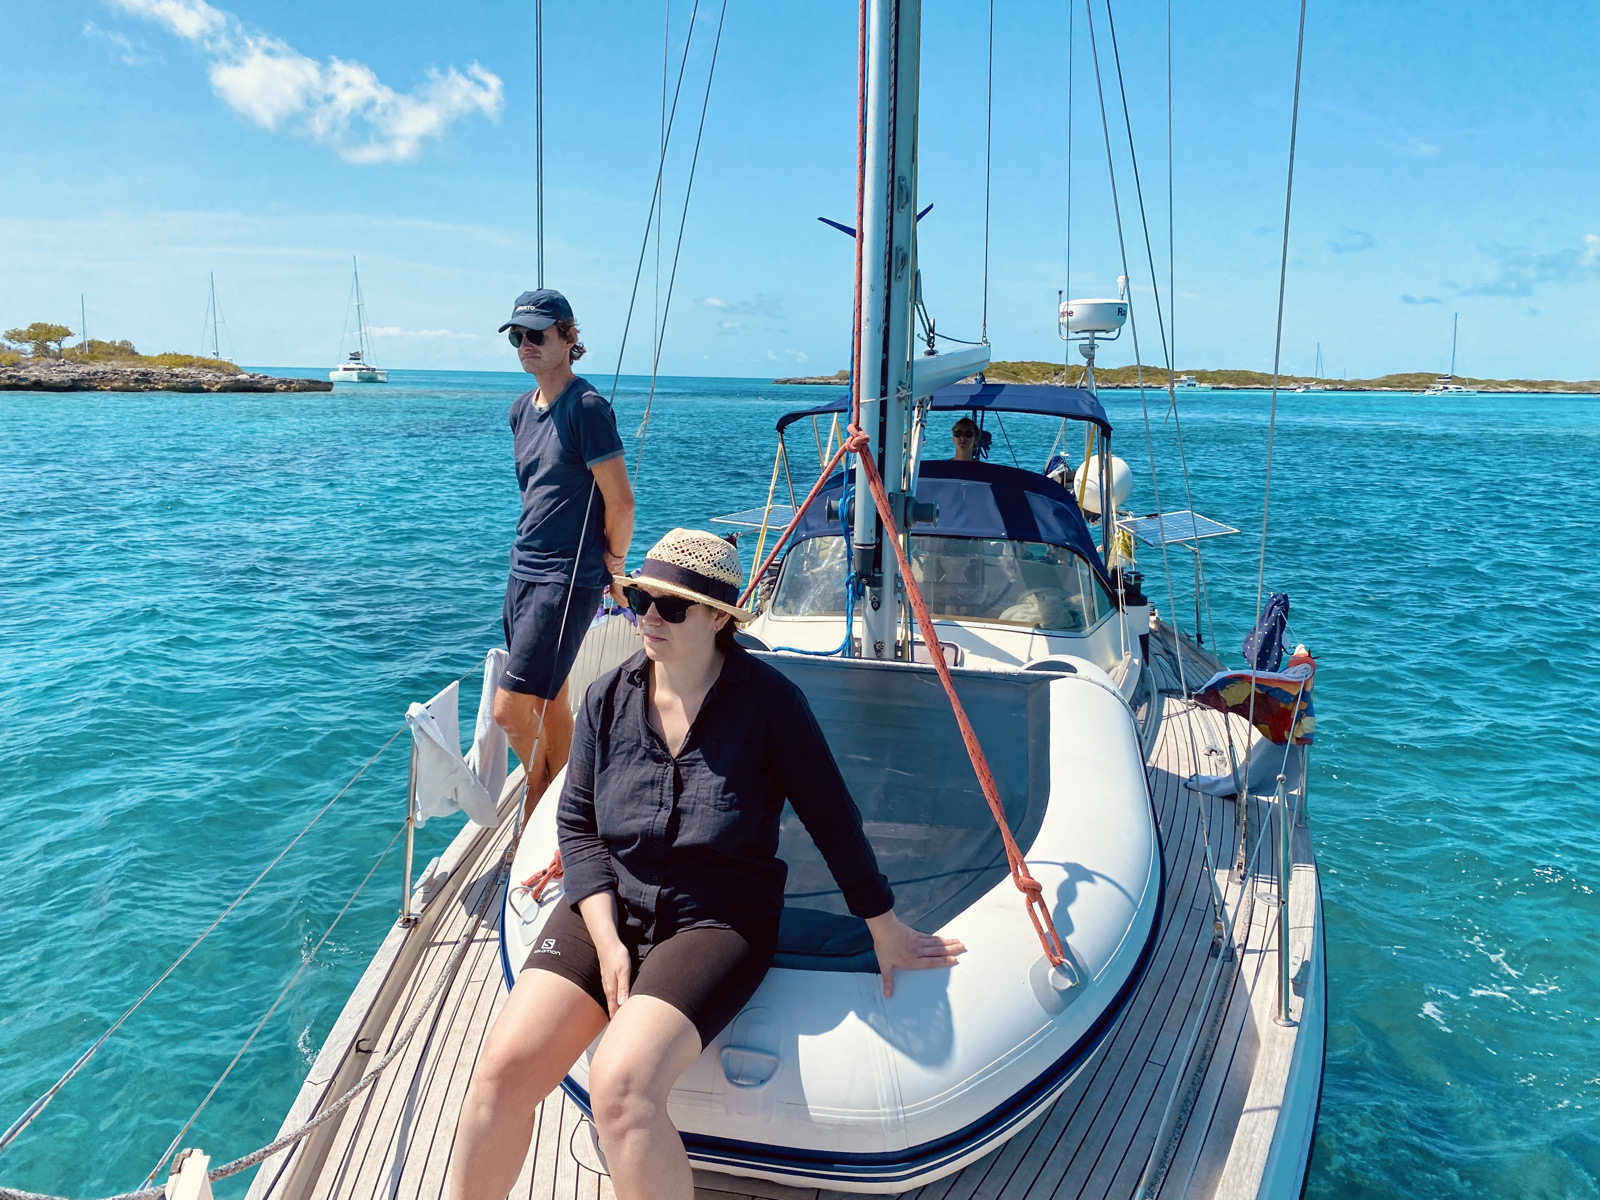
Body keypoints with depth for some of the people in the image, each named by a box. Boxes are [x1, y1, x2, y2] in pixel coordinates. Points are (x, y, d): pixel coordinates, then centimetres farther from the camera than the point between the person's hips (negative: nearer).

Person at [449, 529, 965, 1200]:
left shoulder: (769, 701, -9)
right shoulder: (608, 698, 2)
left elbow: (832, 819, -1)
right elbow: (577, 824, 5)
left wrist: (885, 930, 7)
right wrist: (606, 941, -8)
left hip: (717, 921, -3)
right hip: (606, 908, 4)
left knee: (622, 1086, -28)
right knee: (506, 1065, -16)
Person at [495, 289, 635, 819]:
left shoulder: (587, 406, -14)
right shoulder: (522, 409, 11)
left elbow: (620, 502, -13)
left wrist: (612, 563, -1)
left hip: (569, 579, -8)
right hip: (524, 571, 8)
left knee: (511, 708, -8)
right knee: (549, 702, 14)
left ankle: (539, 803, 16)